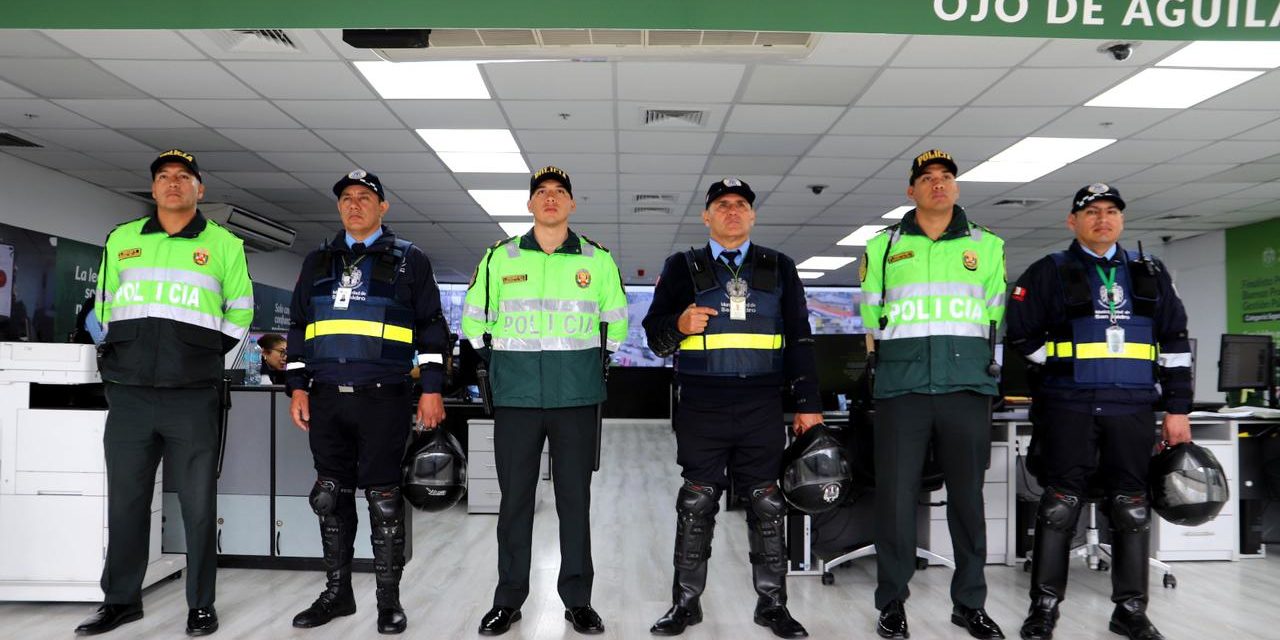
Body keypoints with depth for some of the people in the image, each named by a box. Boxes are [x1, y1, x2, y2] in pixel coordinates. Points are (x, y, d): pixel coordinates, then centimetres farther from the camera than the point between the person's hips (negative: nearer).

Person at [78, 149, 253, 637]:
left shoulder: (225, 245, 4)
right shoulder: (121, 240, 13)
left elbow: (240, 311, 9)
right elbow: (103, 305, 20)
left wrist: (209, 356, 4)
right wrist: (116, 353, 12)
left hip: (193, 399, -3)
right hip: (128, 395, 3)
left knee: (199, 504, 2)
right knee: (125, 501, 10)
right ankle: (121, 600, 24)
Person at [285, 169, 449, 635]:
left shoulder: (408, 259, 5)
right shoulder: (318, 262, 17)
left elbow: (431, 326, 1)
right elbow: (298, 327, 19)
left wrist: (432, 388, -6)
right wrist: (297, 386, 10)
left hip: (383, 399, -4)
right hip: (325, 399, 4)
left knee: (383, 500, 1)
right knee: (330, 498, 10)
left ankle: (389, 600, 13)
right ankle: (337, 592, 24)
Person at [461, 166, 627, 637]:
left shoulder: (598, 259, 5)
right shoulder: (500, 257, 6)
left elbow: (616, 323, 14)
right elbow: (474, 320, 13)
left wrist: (590, 365, 10)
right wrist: (502, 364, 10)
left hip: (577, 398, 0)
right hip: (516, 398, 0)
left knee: (575, 497, 6)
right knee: (514, 498, 6)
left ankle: (578, 600, 18)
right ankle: (508, 599, 19)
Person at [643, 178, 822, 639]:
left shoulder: (780, 269, 12)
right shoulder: (682, 268, 9)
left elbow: (799, 340, 10)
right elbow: (654, 335, 5)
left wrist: (808, 403, 4)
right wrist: (679, 325, -17)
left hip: (762, 407, 1)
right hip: (701, 408, -1)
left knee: (767, 505, 6)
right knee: (695, 505, 5)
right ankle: (686, 602, 18)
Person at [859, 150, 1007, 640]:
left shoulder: (988, 246, 12)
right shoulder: (882, 247, 10)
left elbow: (994, 318, 15)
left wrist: (964, 359, 10)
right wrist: (901, 356, 10)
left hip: (968, 389, 1)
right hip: (901, 391, -1)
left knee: (968, 497, 8)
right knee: (895, 497, 0)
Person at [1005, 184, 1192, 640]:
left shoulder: (1150, 274, 14)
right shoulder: (1049, 273, 4)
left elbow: (1175, 342, 12)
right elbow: (1020, 334, 0)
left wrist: (1177, 407, 7)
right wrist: (1063, 365, -4)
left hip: (1133, 410, 3)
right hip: (1068, 409, -3)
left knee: (1132, 508, 8)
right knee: (1060, 506, -2)